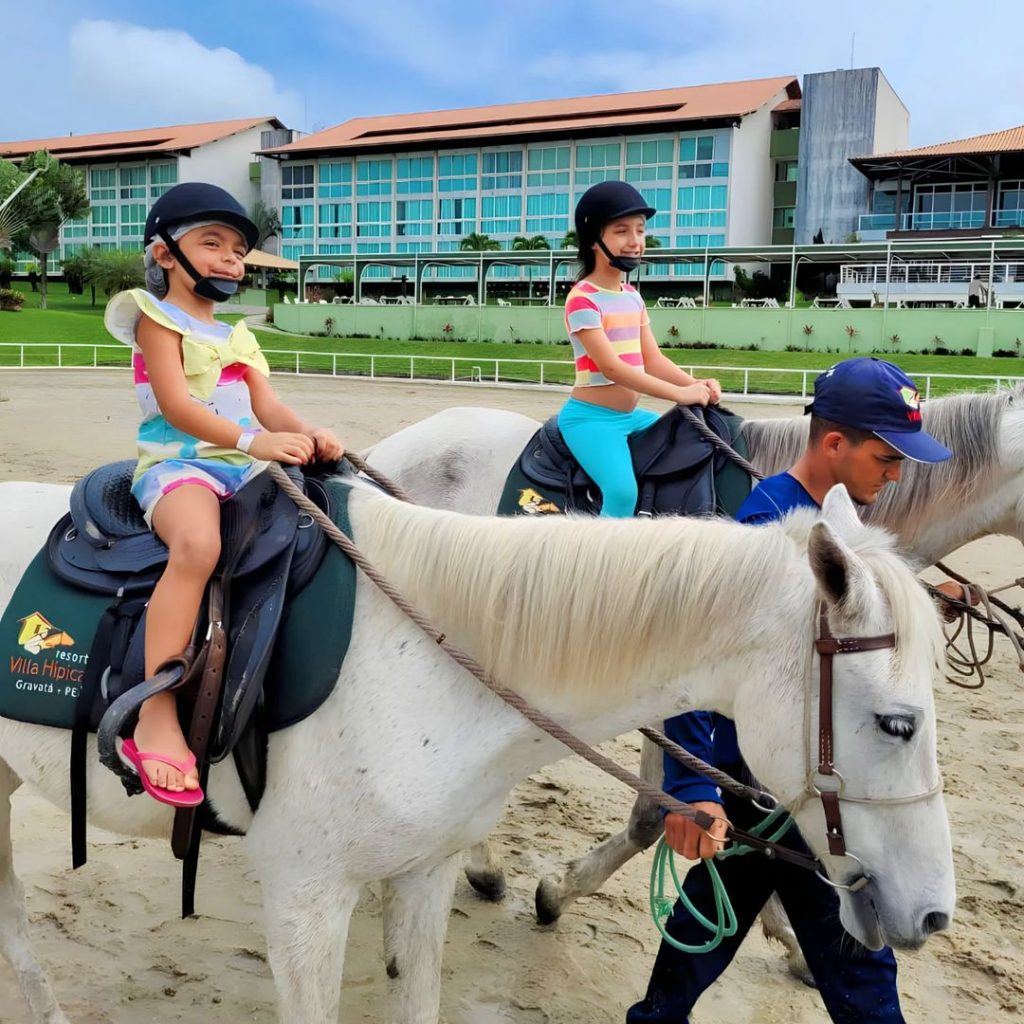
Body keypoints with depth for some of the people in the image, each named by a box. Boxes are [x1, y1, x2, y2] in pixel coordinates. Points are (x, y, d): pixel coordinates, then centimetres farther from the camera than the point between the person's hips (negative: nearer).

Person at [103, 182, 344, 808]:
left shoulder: (239, 338, 23)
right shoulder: (158, 318, 1)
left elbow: (268, 405, 11)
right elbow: (175, 404, -14)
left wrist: (308, 435, -12)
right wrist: (251, 439, -27)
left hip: (247, 467, 8)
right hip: (178, 463, -8)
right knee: (198, 544, -38)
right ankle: (156, 716, -37)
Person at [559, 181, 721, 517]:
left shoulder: (633, 296, 11)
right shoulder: (583, 299, -15)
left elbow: (652, 359, 8)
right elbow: (610, 367, -24)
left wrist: (695, 384, -12)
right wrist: (679, 394, -27)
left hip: (630, 415, 9)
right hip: (590, 417, -9)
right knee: (622, 491, -27)